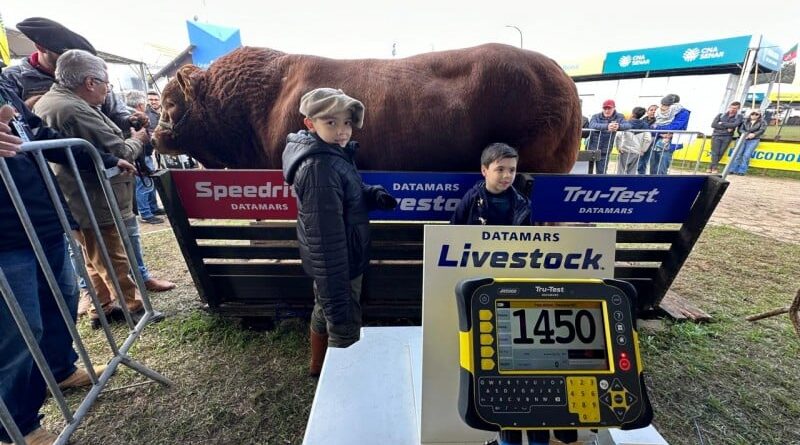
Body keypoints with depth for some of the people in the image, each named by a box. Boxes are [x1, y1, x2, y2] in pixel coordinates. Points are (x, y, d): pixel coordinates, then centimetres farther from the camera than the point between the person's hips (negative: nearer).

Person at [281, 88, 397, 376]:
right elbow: (325, 238, -30)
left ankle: (319, 365, 50)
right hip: (338, 264, -10)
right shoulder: (320, 168, -27)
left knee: (324, 311, 27)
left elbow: (350, 195, 16)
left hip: (329, 262, 10)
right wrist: (337, 295, -27)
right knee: (345, 330, 8)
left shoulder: (330, 153, 3)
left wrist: (373, 195, -6)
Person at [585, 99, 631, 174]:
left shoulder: (619, 117, 0)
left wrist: (619, 126, -40)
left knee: (601, 173, 5)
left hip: (604, 152, 1)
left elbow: (628, 125, -17)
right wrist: (607, 126, -45)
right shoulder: (596, 117, -6)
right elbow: (592, 125, -28)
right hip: (591, 149, -1)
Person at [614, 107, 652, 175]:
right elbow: (648, 139, -4)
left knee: (621, 171, 2)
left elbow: (618, 136, -14)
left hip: (624, 151, -2)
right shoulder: (644, 125, 5)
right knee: (631, 172, 8)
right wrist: (643, 150, 6)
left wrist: (618, 147, -3)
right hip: (636, 152, 3)